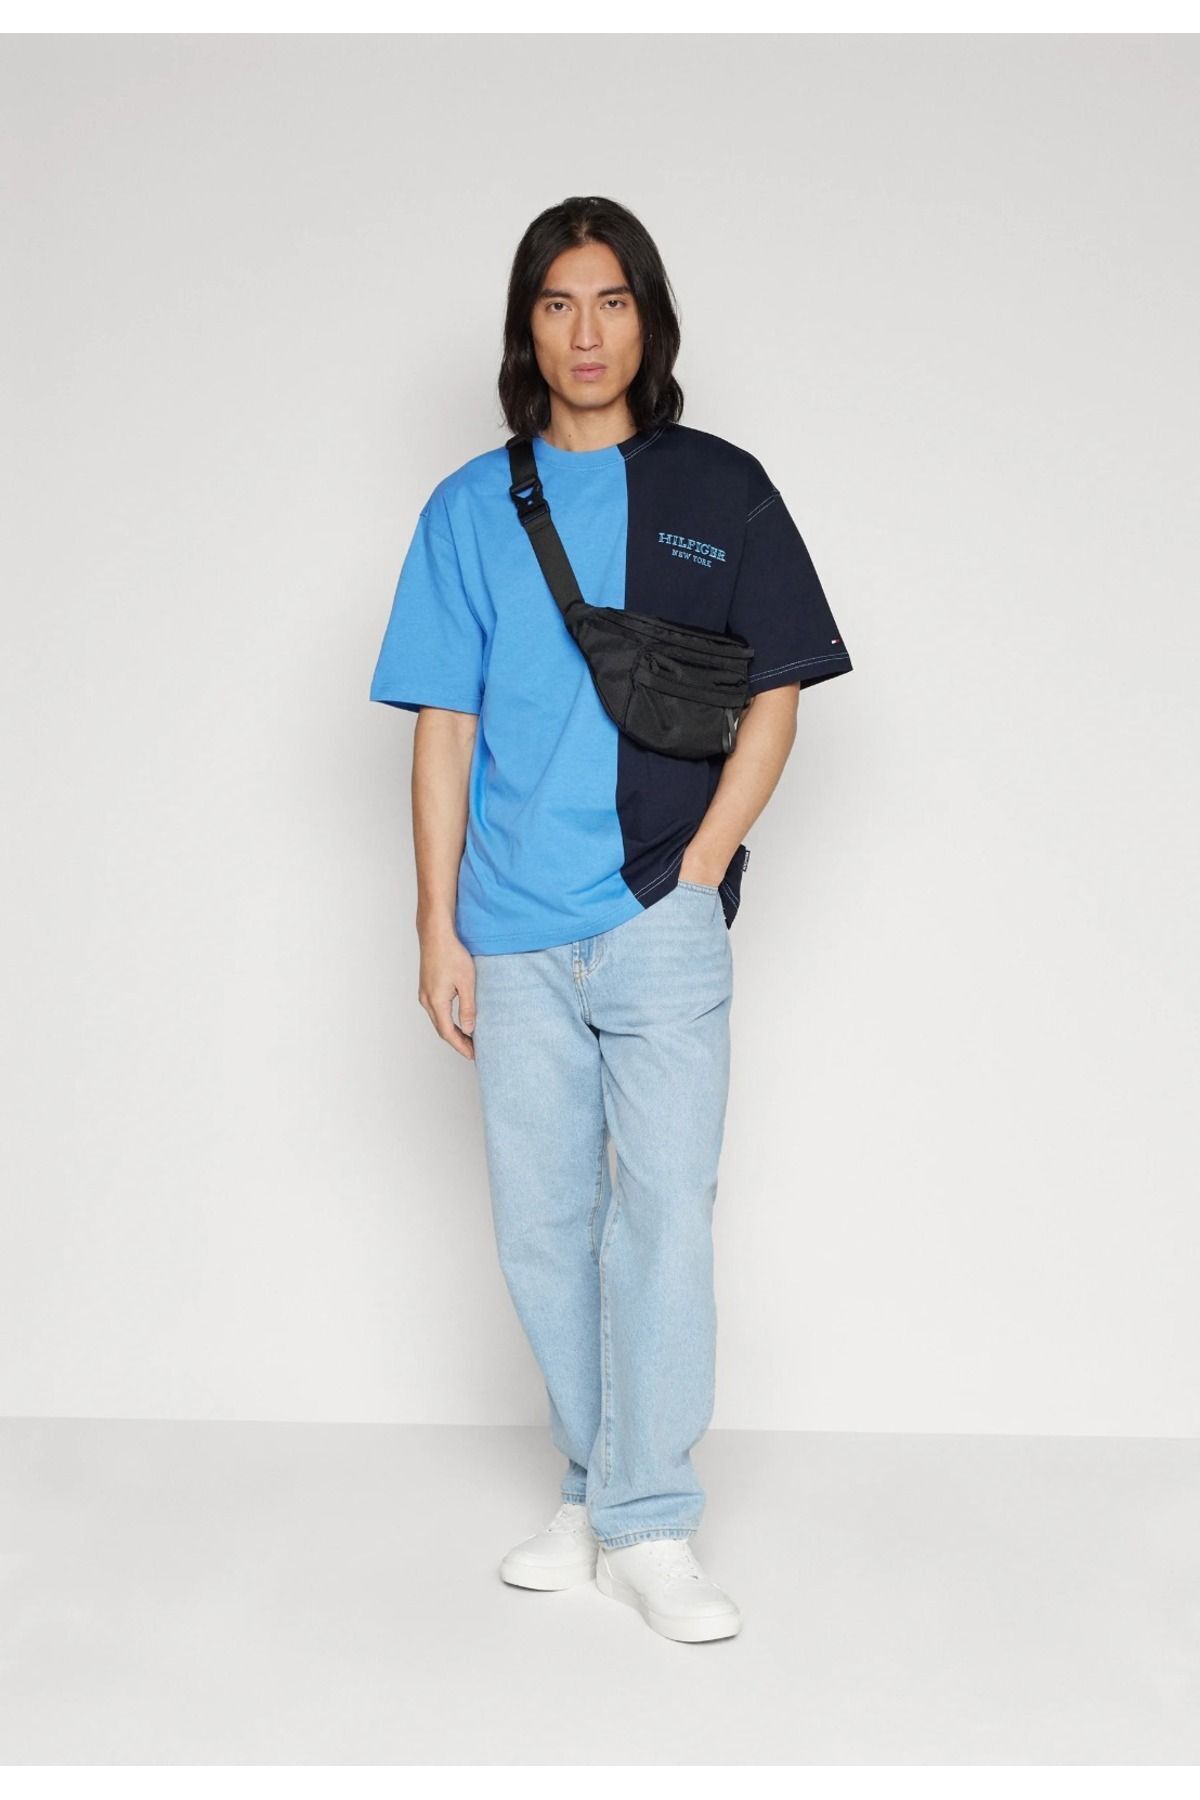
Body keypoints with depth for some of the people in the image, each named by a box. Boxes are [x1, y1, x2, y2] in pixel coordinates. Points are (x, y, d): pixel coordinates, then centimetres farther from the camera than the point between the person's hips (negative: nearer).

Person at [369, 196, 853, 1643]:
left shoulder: (720, 491, 6)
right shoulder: (470, 509, 9)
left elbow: (775, 695, 6)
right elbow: (444, 730, 6)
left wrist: (697, 871, -5)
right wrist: (439, 929, 1)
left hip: (662, 922, -2)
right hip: (514, 932, 2)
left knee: (664, 1211, -6)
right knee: (542, 1226, 8)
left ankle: (649, 1528, 4)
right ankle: (597, 1497, 24)